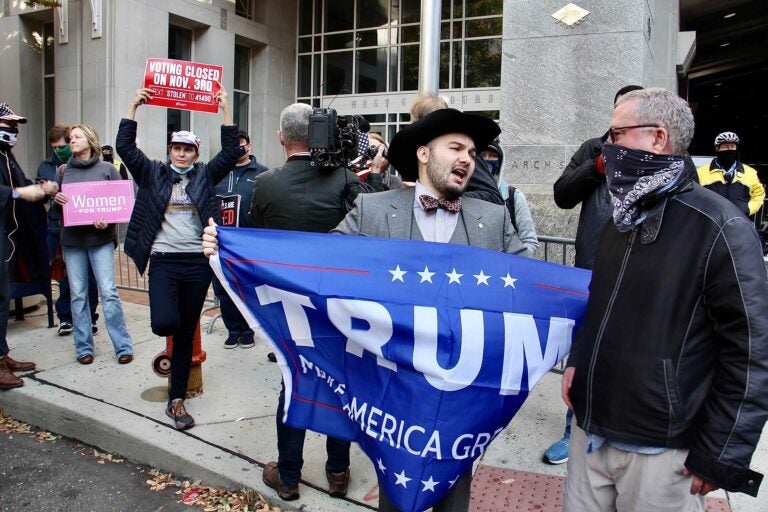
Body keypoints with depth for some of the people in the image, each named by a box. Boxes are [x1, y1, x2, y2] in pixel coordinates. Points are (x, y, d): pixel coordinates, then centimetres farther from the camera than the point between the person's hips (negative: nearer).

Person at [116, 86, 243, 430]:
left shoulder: (205, 175, 9)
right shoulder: (153, 173, 8)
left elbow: (232, 152, 0)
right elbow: (125, 147, -1)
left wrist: (225, 110, -4)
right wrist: (133, 106, -5)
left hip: (197, 261, 1)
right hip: (163, 260, -1)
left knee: (186, 334, 7)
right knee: (165, 323, -21)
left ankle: (177, 401, 18)